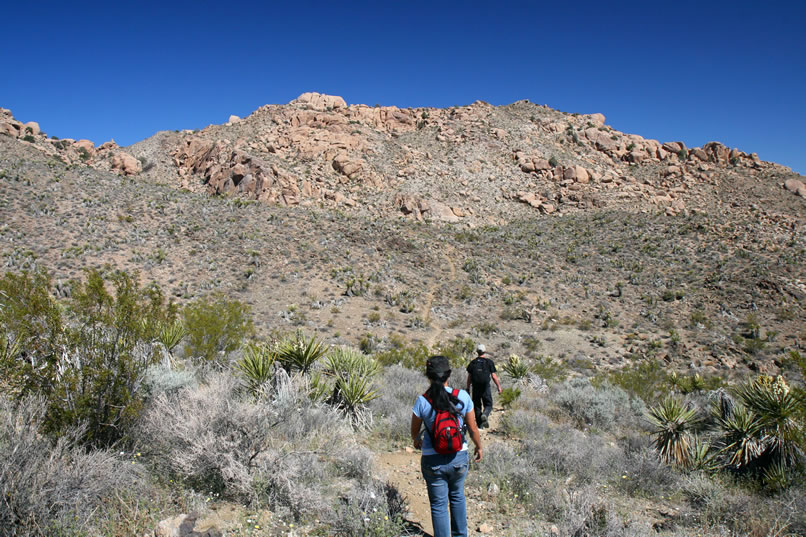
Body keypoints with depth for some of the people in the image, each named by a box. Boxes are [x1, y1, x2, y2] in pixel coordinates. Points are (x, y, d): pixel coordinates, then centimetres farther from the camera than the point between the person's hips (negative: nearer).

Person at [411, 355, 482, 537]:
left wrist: (416, 441, 22)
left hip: (433, 460, -2)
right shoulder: (463, 396, -13)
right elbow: (472, 428, -3)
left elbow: (414, 431, -1)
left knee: (439, 505, 13)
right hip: (459, 457, 2)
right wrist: (479, 447, 16)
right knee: (457, 497, 27)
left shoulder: (422, 401, -15)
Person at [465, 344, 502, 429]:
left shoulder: (472, 363, 6)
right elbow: (494, 376, -2)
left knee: (477, 406, 11)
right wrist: (499, 386, 8)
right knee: (488, 405, 9)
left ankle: (480, 425, 10)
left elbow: (469, 377, 6)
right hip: (485, 387, -2)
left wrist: (468, 388, 13)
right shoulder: (489, 362, -1)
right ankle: (485, 415, -23)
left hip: (475, 388, 2)